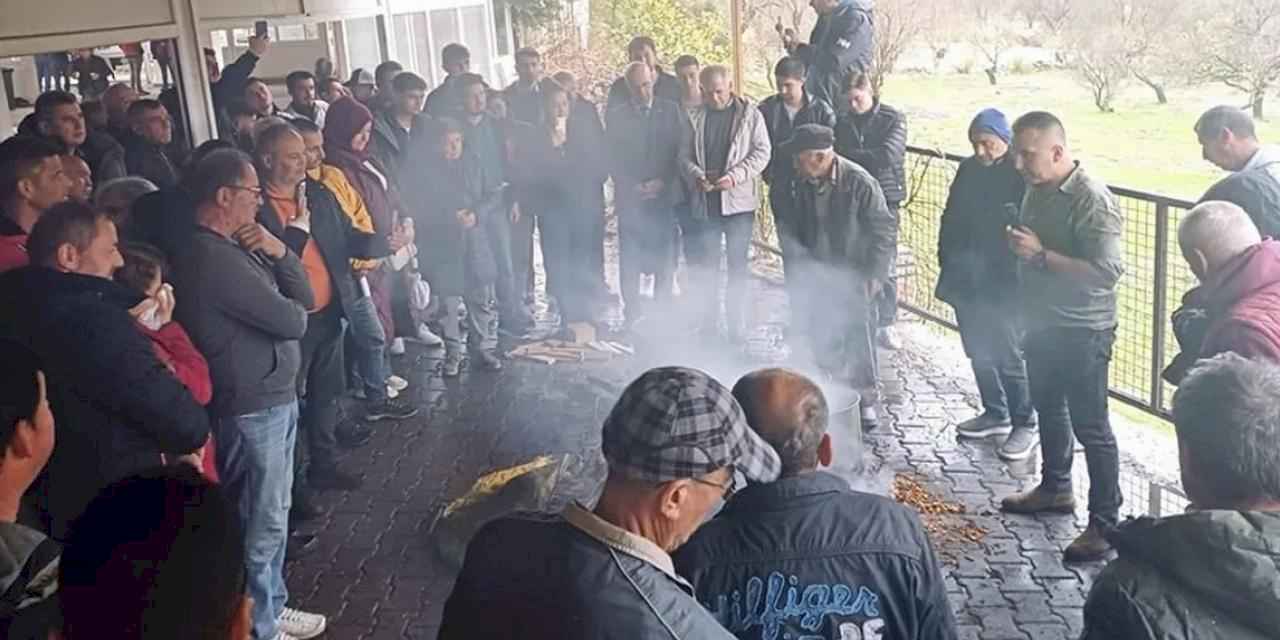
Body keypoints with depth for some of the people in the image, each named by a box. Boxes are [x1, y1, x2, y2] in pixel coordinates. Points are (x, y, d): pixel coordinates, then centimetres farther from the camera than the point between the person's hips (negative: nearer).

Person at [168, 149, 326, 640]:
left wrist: (279, 252, -9)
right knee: (261, 520, 3)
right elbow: (293, 321, -20)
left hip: (273, 397, 10)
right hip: (252, 408, -10)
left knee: (271, 512, 21)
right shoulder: (212, 256, -22)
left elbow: (305, 298, 7)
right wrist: (284, 307, 3)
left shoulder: (236, 247, 9)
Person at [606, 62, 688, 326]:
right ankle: (633, 316, 4)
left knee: (664, 259, 0)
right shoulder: (616, 115, 7)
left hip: (664, 194, 0)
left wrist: (662, 182, -7)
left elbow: (682, 151, 5)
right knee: (629, 260, -3)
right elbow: (612, 158, 5)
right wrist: (632, 186, -7)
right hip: (630, 198, 0)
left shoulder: (671, 111, 7)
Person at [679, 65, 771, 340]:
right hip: (704, 201, 3)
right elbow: (685, 155, 9)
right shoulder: (696, 116, 8)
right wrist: (696, 175, -11)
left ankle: (737, 324, 11)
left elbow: (762, 152, -4)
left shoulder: (749, 114, 0)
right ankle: (709, 321, 17)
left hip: (738, 200, -2)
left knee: (737, 263, 4)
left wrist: (734, 176, -16)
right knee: (703, 265, 6)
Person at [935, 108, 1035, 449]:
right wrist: (948, 268, 11)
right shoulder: (968, 170, 6)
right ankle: (995, 412, 33)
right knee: (979, 353, 17)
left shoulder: (1022, 175, -14)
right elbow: (950, 220, 14)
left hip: (1005, 286, -7)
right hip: (968, 283, 7)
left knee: (1009, 356, 2)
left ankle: (1024, 422, 18)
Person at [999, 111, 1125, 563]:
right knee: (1048, 411, 22)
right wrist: (1018, 243, 4)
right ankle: (1055, 489, 40)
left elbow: (1108, 271, -29)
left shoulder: (1092, 200, -22)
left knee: (1091, 428, -2)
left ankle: (1105, 523, 8)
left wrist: (1040, 254, -28)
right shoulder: (1037, 190, 6)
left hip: (1082, 332, -9)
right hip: (1042, 325, 9)